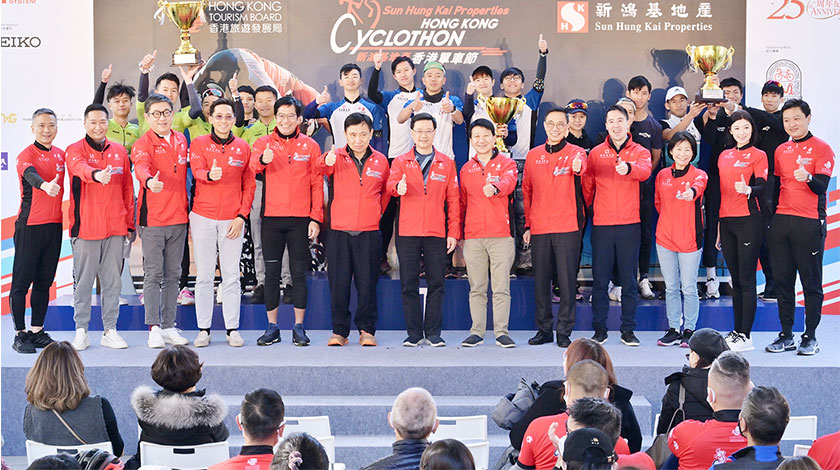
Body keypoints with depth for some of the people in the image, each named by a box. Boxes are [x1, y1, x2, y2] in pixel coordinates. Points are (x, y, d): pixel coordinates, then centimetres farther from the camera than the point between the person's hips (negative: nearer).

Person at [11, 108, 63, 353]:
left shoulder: (61, 155, 12)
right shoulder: (26, 155, -9)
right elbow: (31, 175, -30)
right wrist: (45, 185, -51)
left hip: (55, 225, 6)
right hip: (29, 225, -6)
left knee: (45, 280, 11)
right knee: (22, 280, -1)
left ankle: (37, 330, 20)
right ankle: (20, 334, 4)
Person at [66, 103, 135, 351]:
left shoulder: (120, 151, 12)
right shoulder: (75, 150, -1)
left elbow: (128, 189, 15)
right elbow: (80, 167, -25)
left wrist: (129, 223, 11)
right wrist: (96, 174, -46)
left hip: (115, 228, 3)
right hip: (85, 226, -3)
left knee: (112, 281, 7)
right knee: (83, 281, 1)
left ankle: (110, 330, 14)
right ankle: (81, 331, 10)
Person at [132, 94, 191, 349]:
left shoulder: (181, 140, 12)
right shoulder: (143, 144, -6)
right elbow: (141, 167, -26)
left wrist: (188, 207, 13)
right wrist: (150, 181, -48)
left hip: (179, 218, 5)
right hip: (153, 218, -5)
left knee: (173, 274, 10)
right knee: (153, 274, -4)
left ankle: (169, 326, 17)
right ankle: (154, 328, 1)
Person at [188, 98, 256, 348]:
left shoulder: (243, 147, 7)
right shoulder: (198, 144, 4)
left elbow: (249, 185, 7)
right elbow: (197, 172, -13)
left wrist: (242, 216, -2)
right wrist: (210, 174, -37)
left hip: (232, 219, 1)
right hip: (203, 217, -1)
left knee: (231, 275, 2)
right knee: (204, 275, 3)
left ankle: (233, 329, 9)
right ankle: (203, 329, 8)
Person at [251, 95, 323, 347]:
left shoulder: (310, 146, 5)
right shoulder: (263, 143, 4)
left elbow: (317, 184, 5)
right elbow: (252, 166, -15)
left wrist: (316, 218, -3)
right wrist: (262, 159, -38)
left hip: (300, 219, 0)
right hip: (271, 217, 0)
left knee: (299, 272, 3)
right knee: (271, 272, 5)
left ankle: (299, 327, 10)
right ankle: (272, 327, 12)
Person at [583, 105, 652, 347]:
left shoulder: (640, 152, 4)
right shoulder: (596, 153, 8)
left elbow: (645, 171, -19)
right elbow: (587, 185, 11)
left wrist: (628, 168, -39)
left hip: (629, 224, -1)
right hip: (601, 224, 1)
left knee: (629, 278, 3)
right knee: (600, 278, 2)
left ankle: (628, 329, 10)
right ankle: (599, 328, 10)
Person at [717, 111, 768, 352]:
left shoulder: (758, 155, -2)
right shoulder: (724, 156, 15)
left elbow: (761, 187, -13)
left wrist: (747, 190, -35)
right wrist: (717, 225, 17)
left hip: (749, 221, -6)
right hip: (726, 221, 6)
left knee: (746, 279, -6)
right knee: (735, 279, 11)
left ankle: (745, 336, -5)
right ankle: (737, 330, 17)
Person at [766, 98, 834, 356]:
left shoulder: (821, 148, -1)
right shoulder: (781, 150, 16)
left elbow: (821, 187, -11)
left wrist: (808, 178, -32)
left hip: (809, 223, -5)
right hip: (781, 221, 5)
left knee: (811, 281, 0)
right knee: (782, 280, 6)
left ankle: (810, 337, 5)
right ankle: (786, 336, 14)